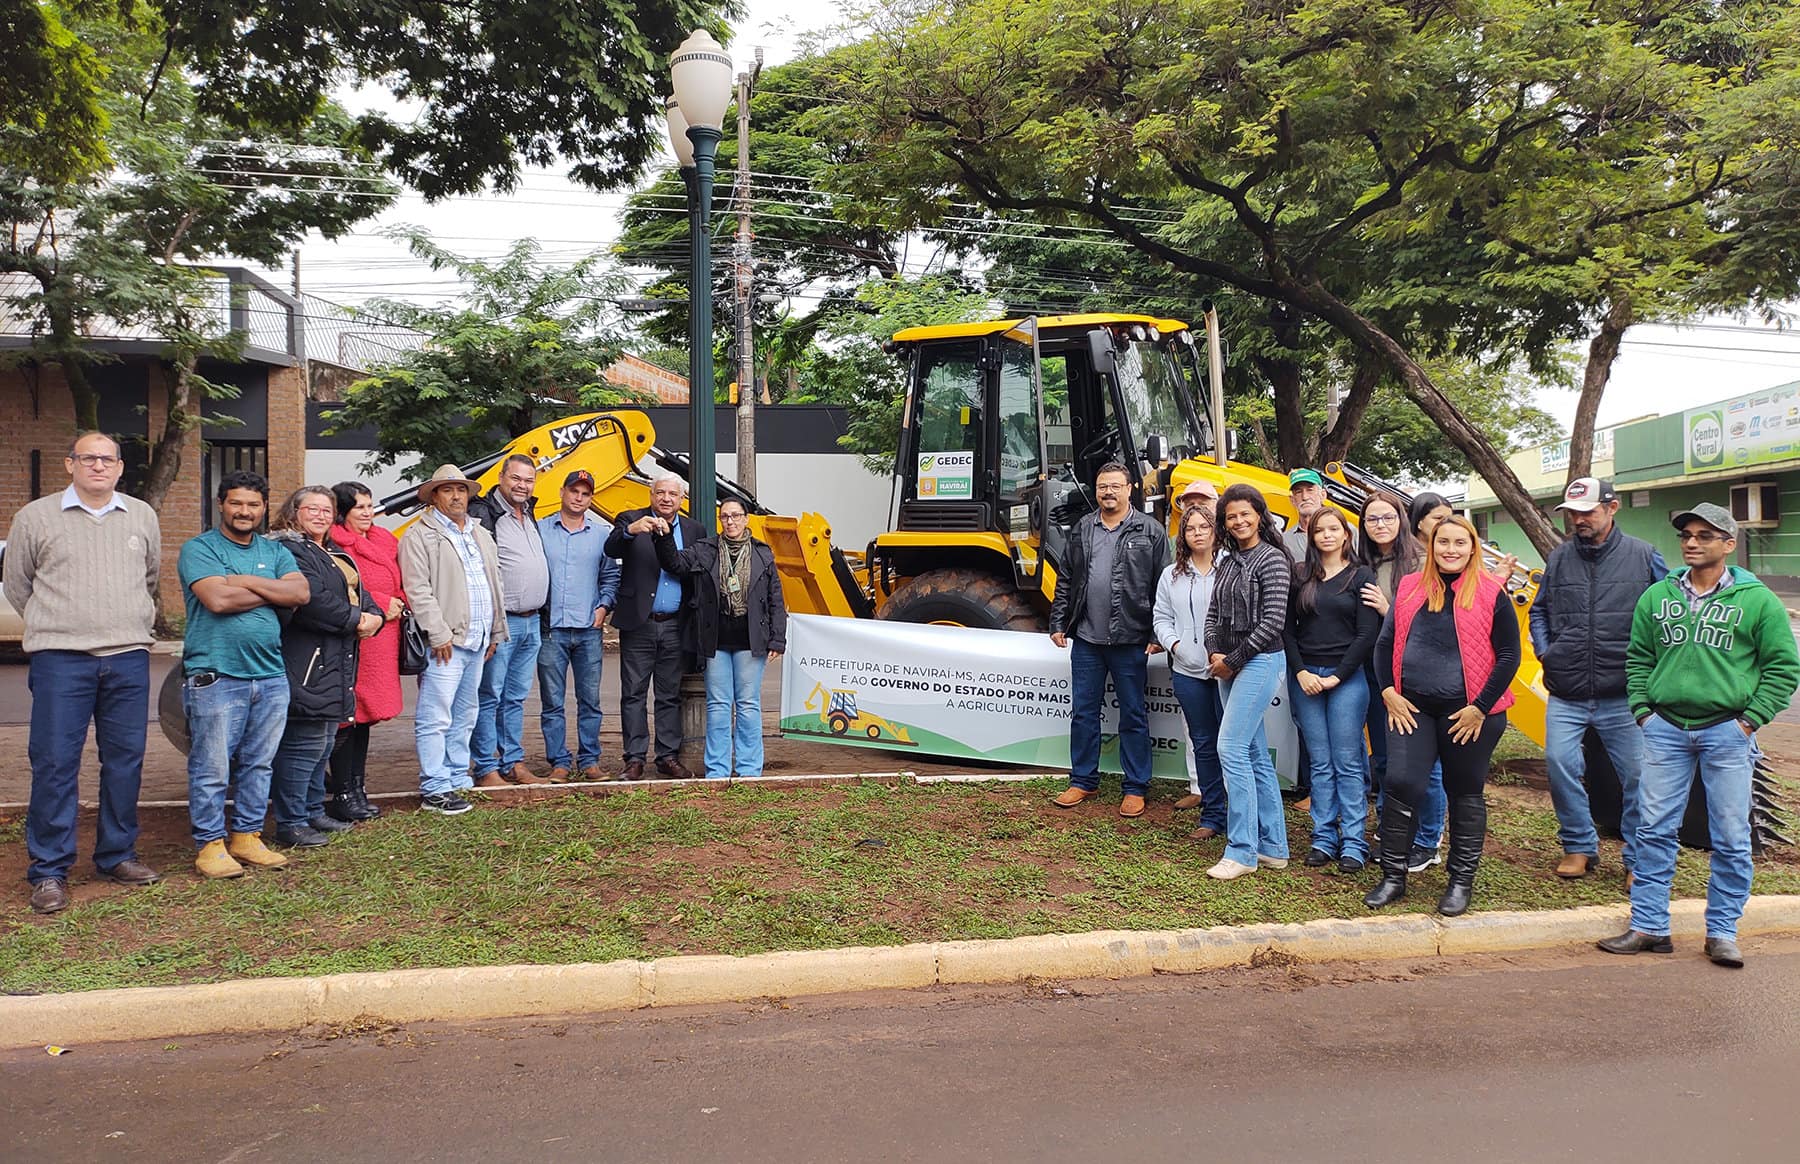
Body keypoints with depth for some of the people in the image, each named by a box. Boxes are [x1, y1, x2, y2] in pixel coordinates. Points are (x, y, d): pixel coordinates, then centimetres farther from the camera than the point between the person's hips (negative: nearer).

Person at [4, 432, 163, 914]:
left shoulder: (143, 517, 11)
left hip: (129, 658, 3)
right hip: (59, 661, -3)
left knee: (125, 760, 7)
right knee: (54, 763, -3)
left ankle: (117, 855, 20)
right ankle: (49, 870, 6)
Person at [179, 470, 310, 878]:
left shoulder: (275, 552, 15)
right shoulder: (199, 549, 0)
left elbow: (301, 593, -1)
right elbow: (217, 599, -16)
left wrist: (246, 582, -9)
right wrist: (272, 593, -5)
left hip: (270, 675, 5)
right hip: (215, 676, -5)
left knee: (259, 764, 11)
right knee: (212, 768, -1)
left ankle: (247, 836, 22)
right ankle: (210, 845, 9)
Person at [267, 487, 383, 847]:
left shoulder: (336, 556, 22)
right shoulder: (290, 550, -9)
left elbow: (359, 595, 20)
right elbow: (312, 600, -22)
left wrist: (373, 616, -3)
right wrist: (356, 621, -13)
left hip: (336, 667, 10)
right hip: (307, 665, -10)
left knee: (323, 743, 17)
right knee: (304, 744, -9)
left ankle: (313, 811, 28)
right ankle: (290, 824, -2)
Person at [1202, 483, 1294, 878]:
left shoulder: (1273, 560, -9)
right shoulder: (1229, 563, 14)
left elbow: (1273, 621, -15)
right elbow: (1213, 614, 14)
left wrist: (1233, 660, -12)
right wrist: (1214, 653, -3)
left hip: (1259, 662, -8)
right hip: (1228, 665, 8)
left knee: (1231, 749, -12)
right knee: (1255, 755, 10)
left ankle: (1242, 852, -6)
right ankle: (1273, 848, 18)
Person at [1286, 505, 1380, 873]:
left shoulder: (1361, 576, 2)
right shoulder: (1300, 576, 9)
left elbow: (1367, 635, -3)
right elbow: (1287, 628, 7)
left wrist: (1336, 676, -8)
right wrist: (1301, 672, -5)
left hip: (1346, 677, -2)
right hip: (1304, 676, 3)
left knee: (1348, 763, -2)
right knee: (1319, 763, 5)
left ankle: (1353, 843, 3)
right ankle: (1324, 839, 9)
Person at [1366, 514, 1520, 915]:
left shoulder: (1491, 593, -3)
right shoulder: (1410, 587, 7)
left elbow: (1509, 656, -4)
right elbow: (1385, 642, 11)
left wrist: (1480, 707, -11)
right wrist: (1389, 692, -1)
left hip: (1468, 712, -2)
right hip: (1412, 707, 2)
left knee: (1465, 794, 9)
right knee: (1401, 784, -5)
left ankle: (1461, 881, 22)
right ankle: (1393, 877, 8)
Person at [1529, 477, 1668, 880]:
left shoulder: (1643, 556, 1)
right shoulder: (1559, 558, 9)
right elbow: (1539, 611, 20)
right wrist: (1544, 651, 7)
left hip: (1623, 695, -2)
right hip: (1566, 695, 2)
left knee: (1637, 775, 4)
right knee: (1559, 763, -6)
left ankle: (1638, 858, 20)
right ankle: (1579, 846, 14)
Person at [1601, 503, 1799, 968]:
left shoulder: (1757, 600, -1)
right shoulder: (1657, 597, 8)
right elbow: (1637, 658, 15)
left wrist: (1750, 719, -6)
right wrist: (1643, 710, 4)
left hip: (1727, 732, -2)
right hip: (1666, 729, 2)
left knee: (1731, 838, 3)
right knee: (1654, 831, 4)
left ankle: (1722, 932, 15)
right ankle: (1648, 926, 11)